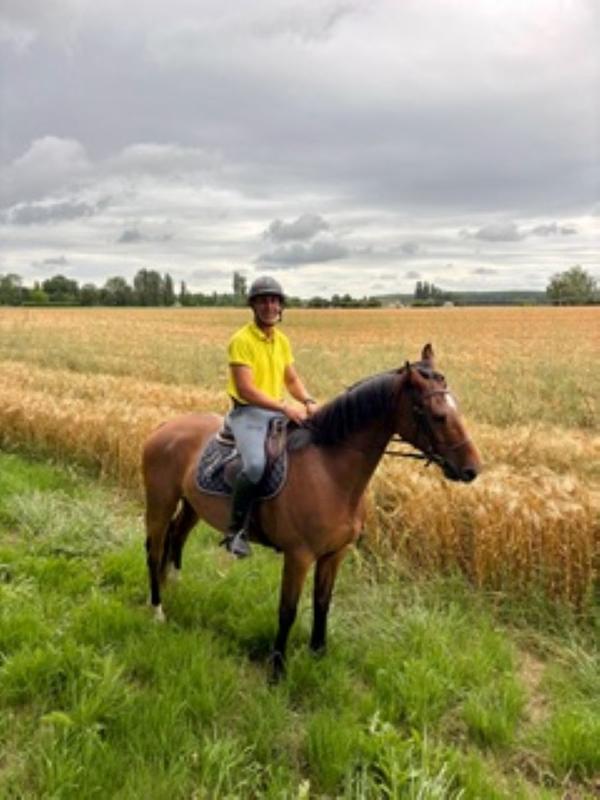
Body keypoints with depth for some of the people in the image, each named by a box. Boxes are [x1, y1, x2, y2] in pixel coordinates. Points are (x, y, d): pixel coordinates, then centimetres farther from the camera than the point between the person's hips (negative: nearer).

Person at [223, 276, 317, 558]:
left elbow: (292, 380, 16)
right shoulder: (241, 340, -12)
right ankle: (236, 529, -13)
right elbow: (246, 390, -19)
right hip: (248, 413, -7)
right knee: (256, 465, -32)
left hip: (279, 411, 7)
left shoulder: (282, 341, 11)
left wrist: (308, 402, -4)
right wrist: (285, 407, -25)